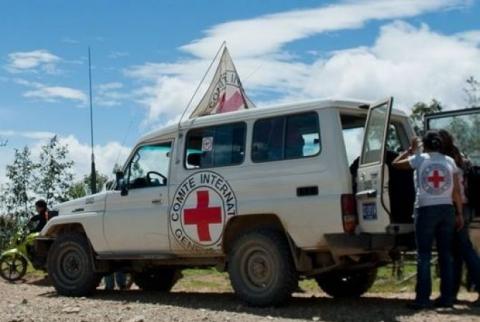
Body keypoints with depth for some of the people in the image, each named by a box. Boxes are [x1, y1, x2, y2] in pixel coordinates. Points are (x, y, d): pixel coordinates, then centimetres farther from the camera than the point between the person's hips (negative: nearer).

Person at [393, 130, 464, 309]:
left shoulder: (419, 159, -3)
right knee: (445, 254, 9)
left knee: (424, 255, -1)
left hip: (426, 209, -3)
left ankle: (423, 298, -4)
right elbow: (457, 191, 5)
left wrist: (410, 150, 20)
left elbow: (395, 163, 9)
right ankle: (447, 297, 10)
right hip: (447, 209, 4)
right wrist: (460, 213, 10)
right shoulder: (449, 161, 6)